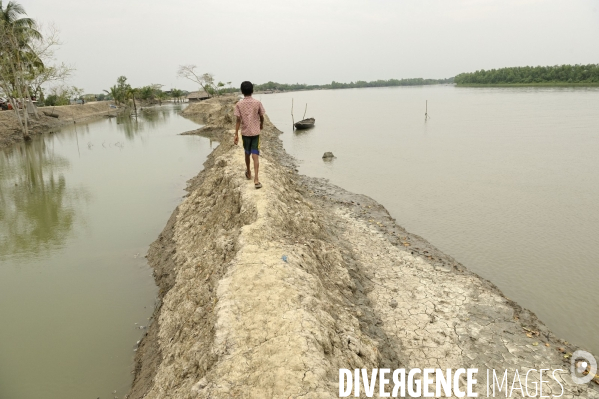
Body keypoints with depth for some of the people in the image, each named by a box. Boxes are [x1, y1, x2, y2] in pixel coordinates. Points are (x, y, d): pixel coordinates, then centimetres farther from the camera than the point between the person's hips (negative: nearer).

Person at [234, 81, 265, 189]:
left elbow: (238, 120, -10)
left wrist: (236, 134, -7)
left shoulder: (239, 104, -6)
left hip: (245, 132, 1)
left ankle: (248, 173, 40)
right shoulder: (257, 102, -6)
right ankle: (256, 179, -15)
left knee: (247, 153, 21)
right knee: (255, 155, -4)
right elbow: (261, 117, 3)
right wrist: (261, 124, 25)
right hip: (255, 132, -1)